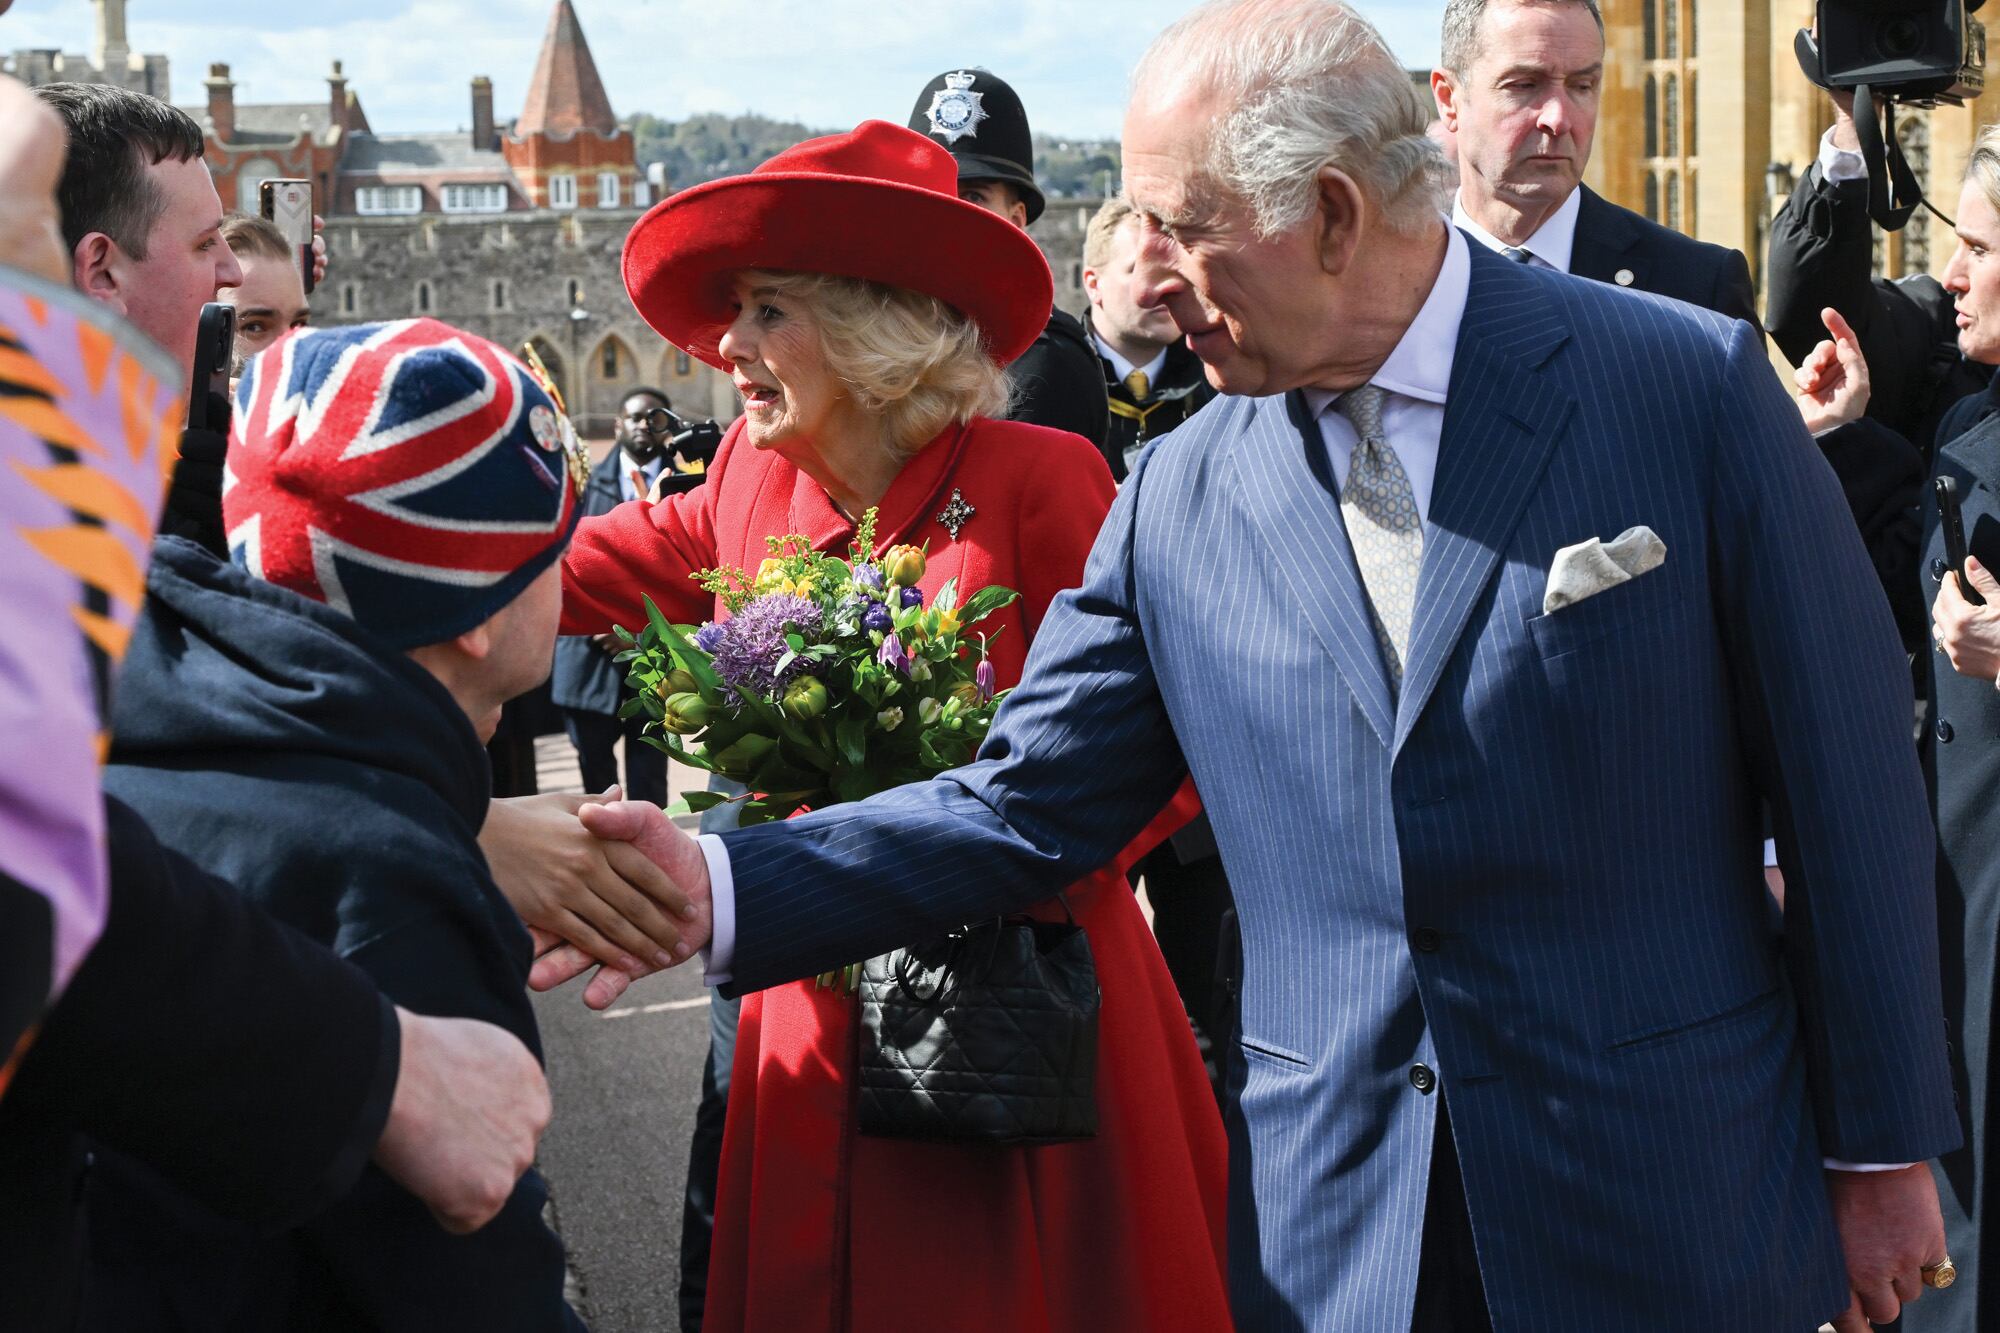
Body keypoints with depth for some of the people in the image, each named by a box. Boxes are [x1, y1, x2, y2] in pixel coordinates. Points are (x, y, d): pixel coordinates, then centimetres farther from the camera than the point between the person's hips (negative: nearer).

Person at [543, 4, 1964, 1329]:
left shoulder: (1688, 387, -9)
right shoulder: (1179, 500, 0)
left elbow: (1850, 783, -5)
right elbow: (1024, 805, 3)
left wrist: (1885, 1149, 0)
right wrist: (723, 887, -10)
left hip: (1676, 1205, -2)